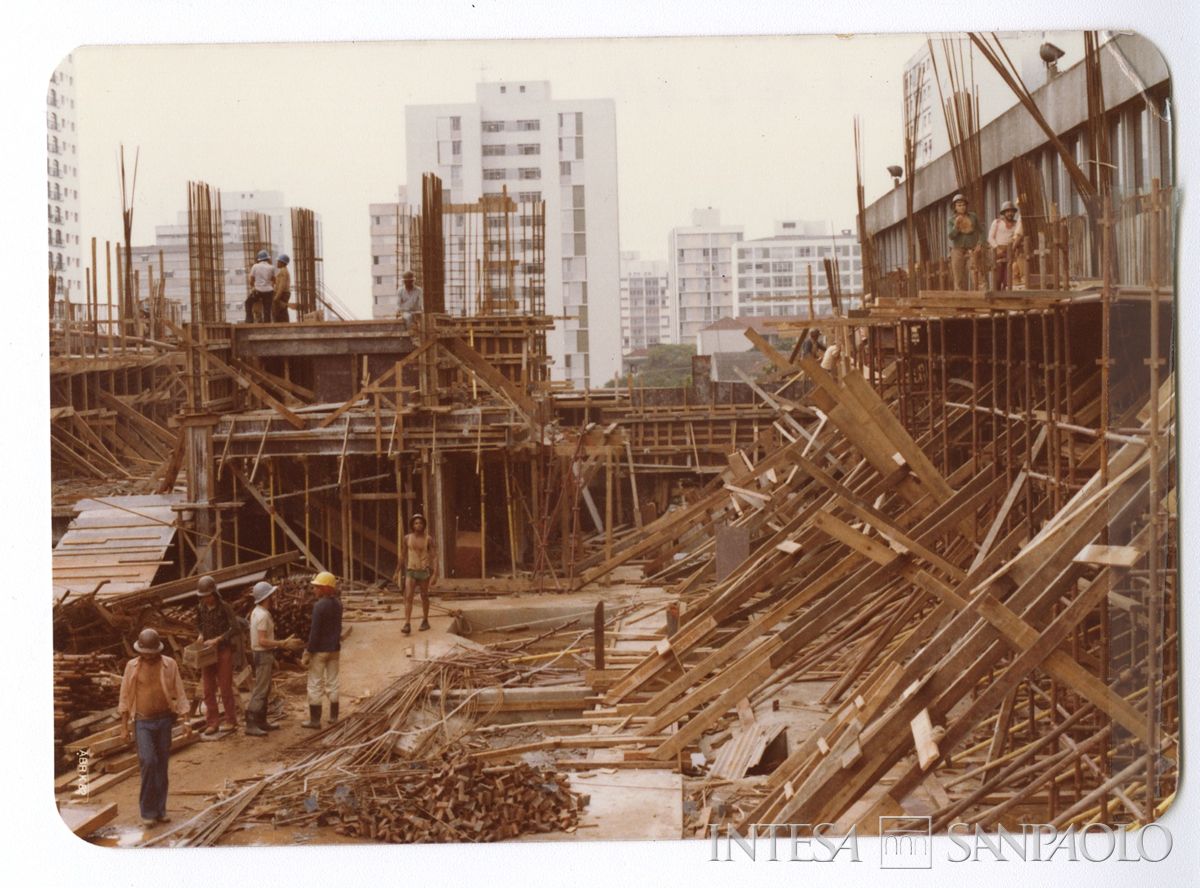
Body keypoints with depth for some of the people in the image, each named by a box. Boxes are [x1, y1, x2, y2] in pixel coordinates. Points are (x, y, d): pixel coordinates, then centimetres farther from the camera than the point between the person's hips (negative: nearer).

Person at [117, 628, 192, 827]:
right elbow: (125, 697, 2)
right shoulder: (132, 666, -4)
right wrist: (124, 725, 2)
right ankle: (148, 812, -4)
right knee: (148, 762, -14)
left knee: (162, 765, 6)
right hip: (143, 721, -2)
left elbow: (179, 694, 0)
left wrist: (186, 721, -5)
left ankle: (160, 810, 16)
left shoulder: (169, 665, -3)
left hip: (164, 719, 2)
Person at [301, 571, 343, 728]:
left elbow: (315, 632, -19)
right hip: (334, 649, 7)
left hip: (320, 650, -7)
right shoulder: (337, 605, 4)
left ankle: (315, 720, 6)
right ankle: (334, 717, 20)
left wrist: (308, 652, -13)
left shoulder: (319, 606, -20)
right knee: (332, 683, 15)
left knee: (315, 686, 2)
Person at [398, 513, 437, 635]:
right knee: (408, 597, -11)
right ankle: (407, 624, -17)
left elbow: (434, 556, -8)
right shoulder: (407, 538, 2)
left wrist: (435, 574, -17)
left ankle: (425, 621, 27)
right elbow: (403, 555, 14)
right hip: (411, 571, 1)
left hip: (424, 571, -1)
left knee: (424, 597, 11)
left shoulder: (428, 539, -6)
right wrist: (400, 570, 18)